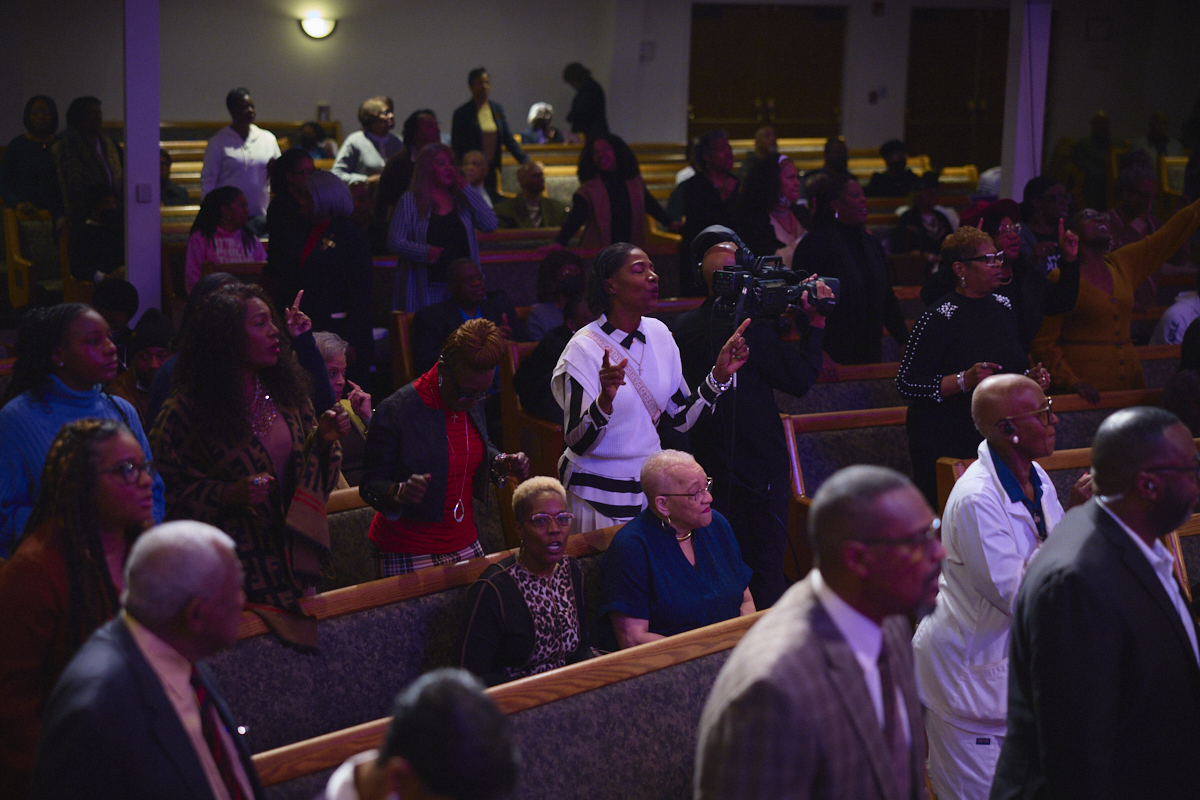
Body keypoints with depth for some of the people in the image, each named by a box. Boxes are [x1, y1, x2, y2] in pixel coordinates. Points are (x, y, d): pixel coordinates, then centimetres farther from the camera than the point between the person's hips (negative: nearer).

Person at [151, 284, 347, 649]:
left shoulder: (285, 395, 5)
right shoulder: (187, 411, -11)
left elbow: (310, 476, 13)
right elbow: (168, 491, -9)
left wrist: (323, 441, -6)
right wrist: (227, 495, -21)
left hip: (289, 561, 5)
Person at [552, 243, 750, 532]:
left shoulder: (658, 333, 3)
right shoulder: (584, 348, -16)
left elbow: (679, 419, 7)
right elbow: (578, 444, -20)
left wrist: (719, 375, -3)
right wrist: (605, 401, -37)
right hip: (599, 494, -6)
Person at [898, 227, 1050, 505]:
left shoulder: (1002, 306, 10)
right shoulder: (938, 318, -14)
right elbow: (906, 384, -18)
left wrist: (1030, 378, 3)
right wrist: (964, 380, -26)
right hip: (945, 445, -6)